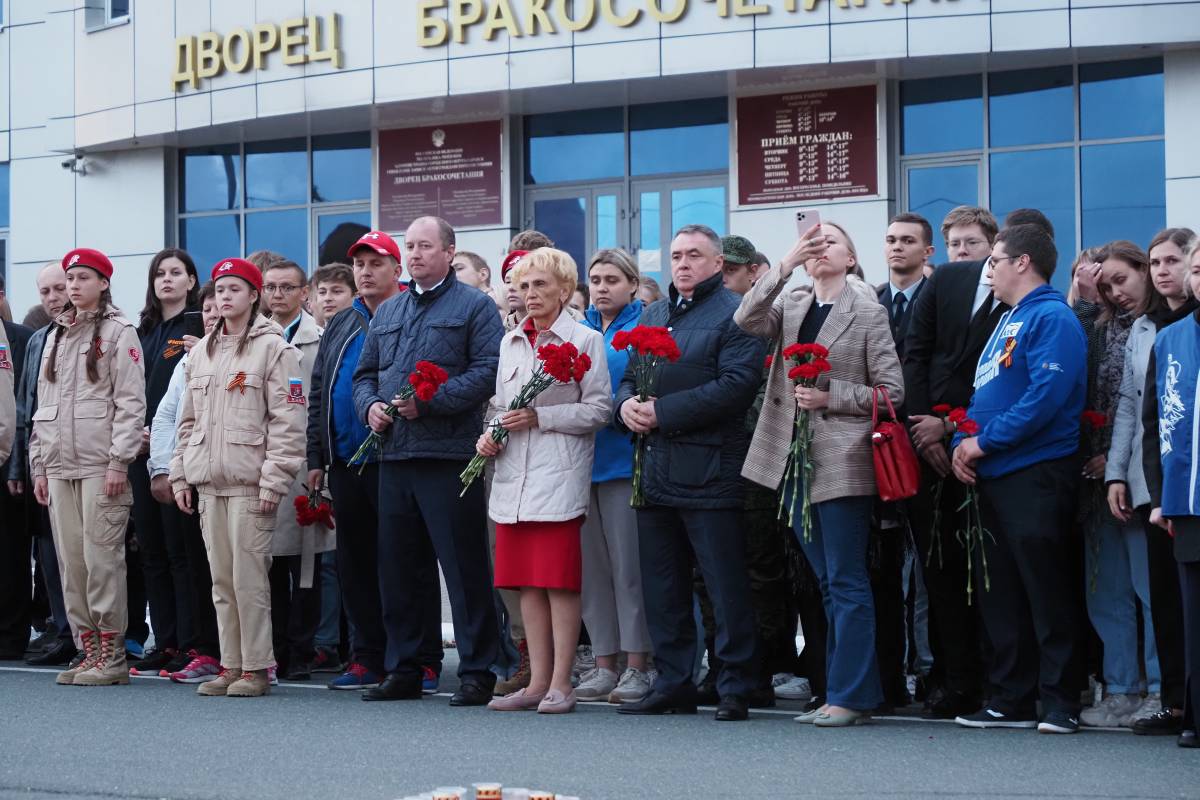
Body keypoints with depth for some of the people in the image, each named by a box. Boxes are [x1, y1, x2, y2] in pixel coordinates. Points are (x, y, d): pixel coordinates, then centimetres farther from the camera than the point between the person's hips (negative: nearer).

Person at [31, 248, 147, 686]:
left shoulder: (119, 332, 0)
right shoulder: (55, 336, 19)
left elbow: (131, 402, -7)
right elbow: (43, 403, 21)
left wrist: (119, 461, -13)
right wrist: (38, 464, 15)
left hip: (100, 464, -6)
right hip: (59, 465, 6)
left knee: (101, 556, -8)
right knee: (70, 560, 4)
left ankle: (111, 654, -3)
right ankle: (89, 649, 10)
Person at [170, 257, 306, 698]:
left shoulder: (274, 348, -3)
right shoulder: (201, 352, 18)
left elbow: (288, 422, -8)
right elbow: (189, 419, 22)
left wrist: (273, 481, -14)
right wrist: (180, 475, 15)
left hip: (249, 481, -6)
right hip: (208, 481, 6)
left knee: (249, 577, -7)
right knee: (221, 579, 8)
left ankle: (256, 667, 0)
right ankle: (231, 665, 14)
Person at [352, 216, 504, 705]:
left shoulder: (474, 307, 0)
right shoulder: (388, 312, 20)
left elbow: (487, 371, -11)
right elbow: (364, 373, 23)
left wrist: (430, 401, -17)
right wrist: (370, 405, 1)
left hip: (449, 455, -6)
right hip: (394, 455, 7)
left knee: (464, 568, -4)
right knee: (395, 568, 10)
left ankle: (476, 672, 2)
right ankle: (402, 669, 18)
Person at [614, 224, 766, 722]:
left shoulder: (734, 314, -5)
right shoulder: (652, 315, 19)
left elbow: (737, 386, -16)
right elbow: (629, 377, 22)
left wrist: (662, 411, -17)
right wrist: (626, 403, -3)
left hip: (711, 470, -7)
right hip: (656, 470, 7)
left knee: (726, 587, -3)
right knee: (661, 587, 11)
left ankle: (736, 689, 3)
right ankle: (672, 684, 19)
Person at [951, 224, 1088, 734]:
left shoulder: (1051, 318, -9)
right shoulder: (1005, 322, 20)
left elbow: (1046, 395, -20)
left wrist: (985, 441, -15)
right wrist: (963, 443, 3)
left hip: (1036, 476, -9)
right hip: (992, 477, 9)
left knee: (1048, 594, -4)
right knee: (998, 595, 10)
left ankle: (1061, 703, 2)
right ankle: (1011, 701, 16)